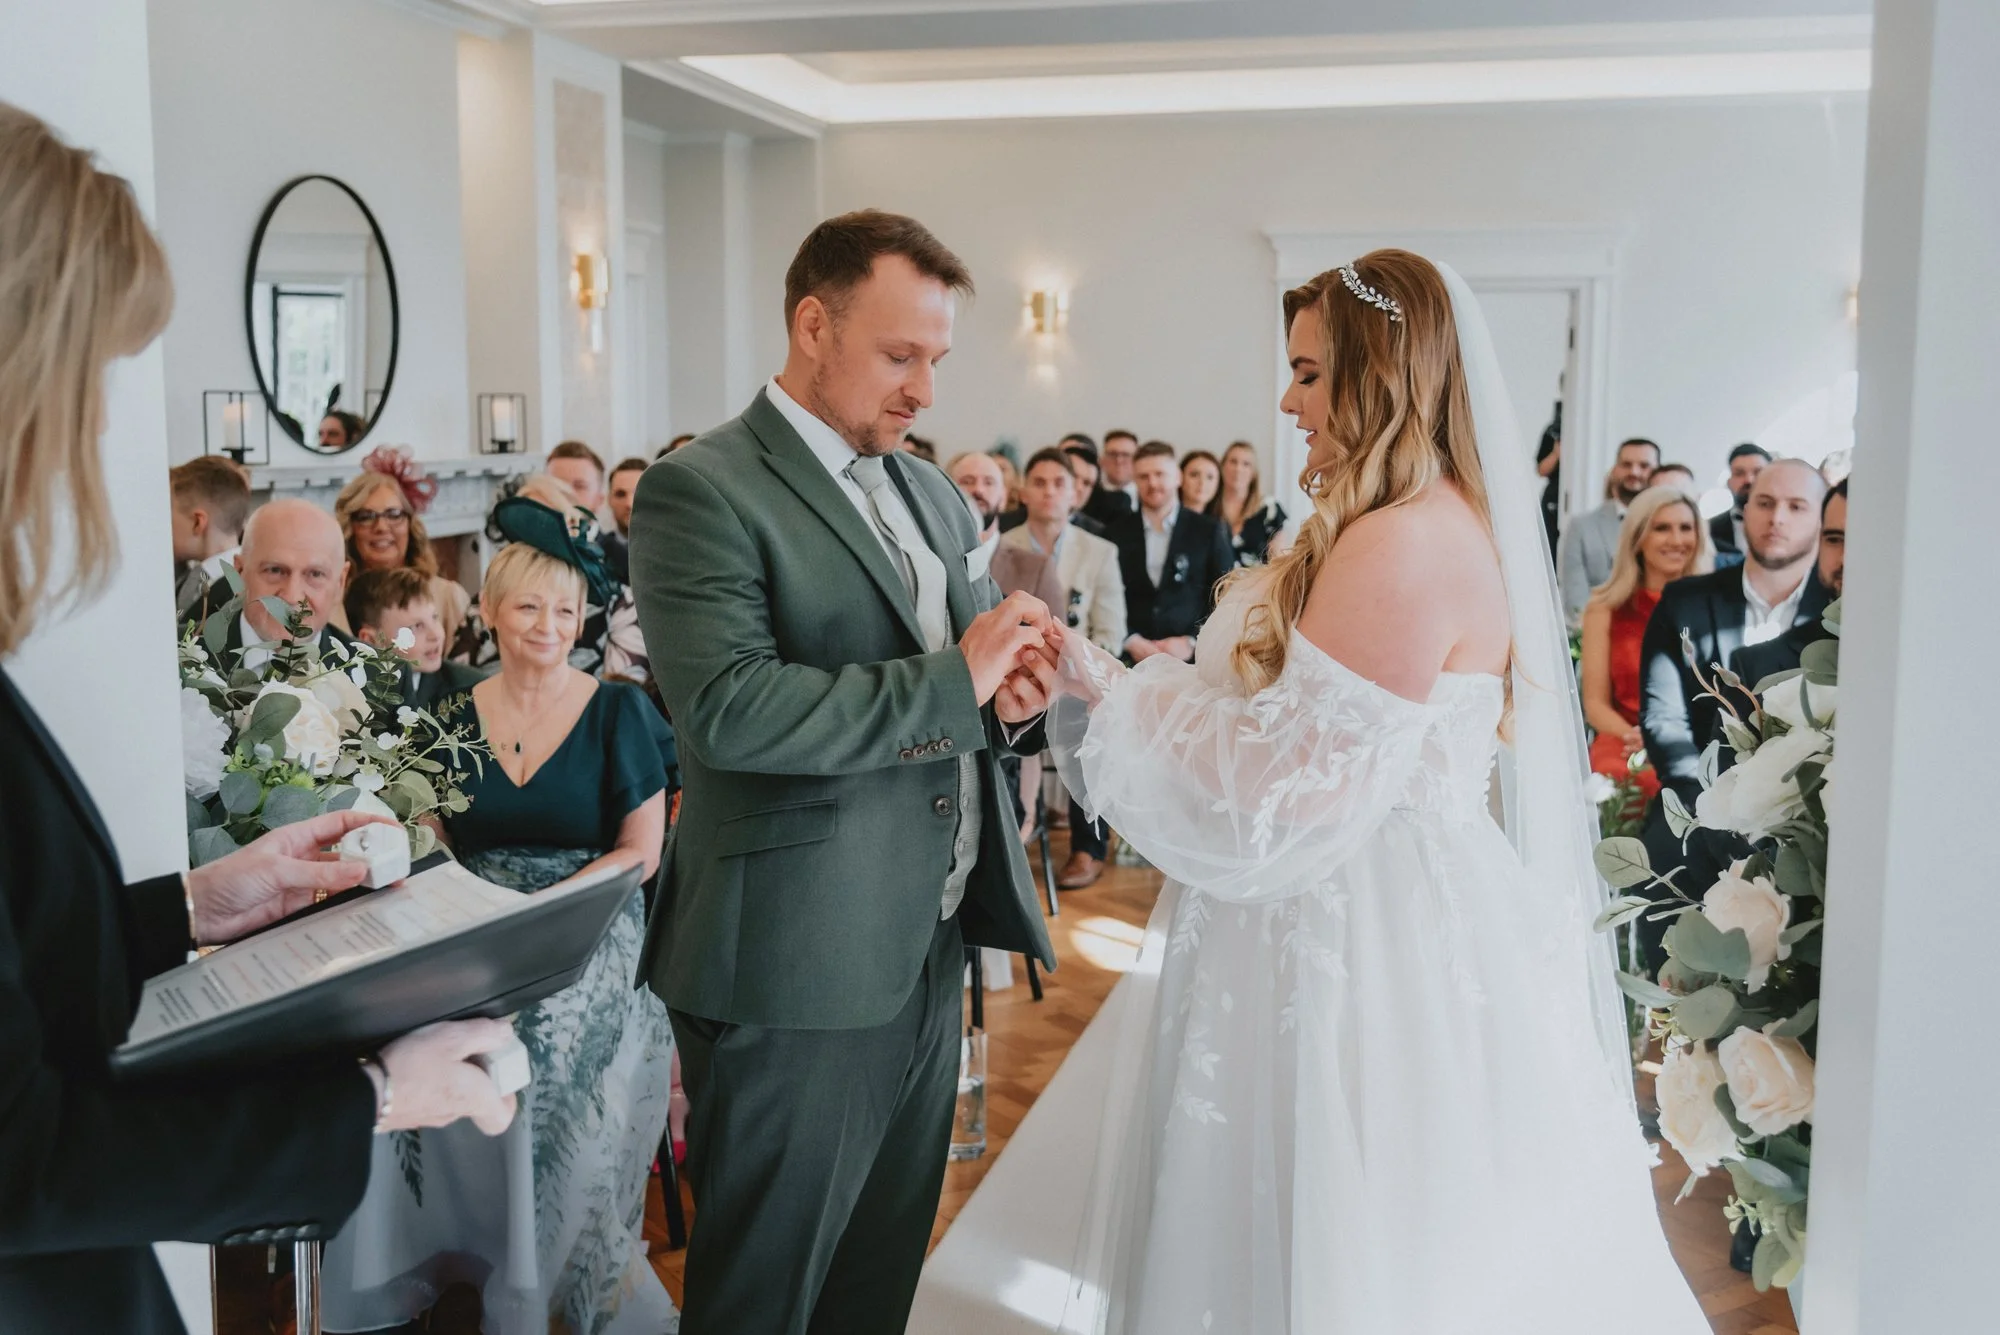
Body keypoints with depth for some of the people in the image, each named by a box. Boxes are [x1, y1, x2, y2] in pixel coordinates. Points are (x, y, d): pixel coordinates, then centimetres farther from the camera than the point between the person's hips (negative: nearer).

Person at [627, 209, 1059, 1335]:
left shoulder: (934, 493, 14)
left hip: (928, 954, 8)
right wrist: (951, 680, -21)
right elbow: (731, 710, -24)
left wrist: (1015, 691, -6)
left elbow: (977, 699, 19)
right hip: (799, 973, -7)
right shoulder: (701, 491, -11)